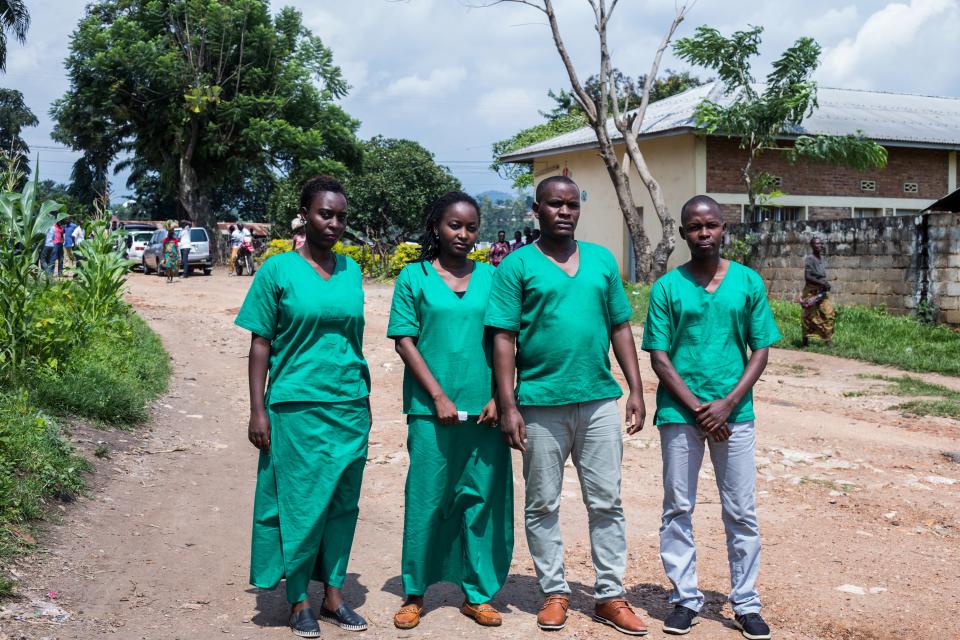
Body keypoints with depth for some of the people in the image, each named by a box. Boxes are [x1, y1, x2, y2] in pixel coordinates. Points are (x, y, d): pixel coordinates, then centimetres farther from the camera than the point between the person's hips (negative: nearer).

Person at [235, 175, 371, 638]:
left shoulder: (351, 270, 7)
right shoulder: (278, 270, -3)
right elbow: (260, 344, -3)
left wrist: (364, 400, 14)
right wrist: (258, 411, -7)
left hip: (349, 407, 4)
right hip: (297, 406, -4)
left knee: (342, 504, 9)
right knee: (300, 503, 3)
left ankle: (333, 596, 21)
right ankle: (299, 601, 16)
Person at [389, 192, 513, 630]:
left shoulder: (490, 278, 9)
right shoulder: (414, 276, 3)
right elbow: (405, 342, -1)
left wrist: (499, 397, -2)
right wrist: (439, 397, -9)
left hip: (484, 409, 2)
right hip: (432, 409, -2)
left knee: (483, 500, 6)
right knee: (426, 500, 3)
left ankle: (478, 593, 20)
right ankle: (415, 593, 19)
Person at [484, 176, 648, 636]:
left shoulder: (602, 260, 10)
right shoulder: (518, 265, -1)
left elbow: (621, 329, 12)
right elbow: (504, 338, -5)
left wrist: (636, 390, 6)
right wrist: (508, 406, -11)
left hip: (600, 400, 3)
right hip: (542, 403, -3)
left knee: (606, 502, 8)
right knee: (543, 505, 8)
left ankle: (610, 596, 18)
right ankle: (554, 593, 22)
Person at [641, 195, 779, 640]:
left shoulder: (748, 282, 3)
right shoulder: (667, 287, -1)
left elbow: (761, 350, 2)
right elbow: (659, 357, -2)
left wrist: (727, 403, -10)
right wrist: (697, 408, -11)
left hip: (734, 413, 1)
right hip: (679, 414, 0)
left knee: (741, 514, 6)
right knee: (678, 510, 6)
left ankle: (746, 603, 19)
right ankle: (685, 599, 19)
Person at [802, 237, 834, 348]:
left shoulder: (821, 258, 10)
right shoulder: (809, 259, -13)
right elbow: (807, 277, -20)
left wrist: (826, 284, 3)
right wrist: (822, 283, -23)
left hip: (821, 292, 7)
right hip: (811, 292, -7)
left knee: (829, 314, -3)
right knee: (809, 316, 2)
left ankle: (828, 339, 3)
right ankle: (806, 340, 14)